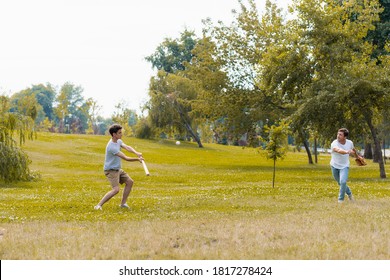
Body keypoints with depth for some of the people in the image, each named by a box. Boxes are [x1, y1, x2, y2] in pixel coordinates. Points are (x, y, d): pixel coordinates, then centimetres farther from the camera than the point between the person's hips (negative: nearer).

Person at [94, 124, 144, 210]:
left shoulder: (119, 141, 3)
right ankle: (98, 205, -20)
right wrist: (138, 159, -16)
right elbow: (126, 158, -25)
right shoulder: (111, 146, -28)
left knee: (130, 182, 13)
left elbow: (127, 147, -12)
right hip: (111, 170, -10)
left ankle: (123, 203, 19)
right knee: (116, 189, -23)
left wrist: (136, 152, -31)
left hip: (118, 169, 10)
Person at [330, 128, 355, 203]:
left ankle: (341, 199, -4)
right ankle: (349, 193, 43)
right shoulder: (334, 143, -26)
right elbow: (339, 150, -49)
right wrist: (347, 152, -68)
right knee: (340, 183, 15)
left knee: (343, 182, -20)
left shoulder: (350, 143, -12)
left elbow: (352, 149, 14)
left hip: (344, 166, 0)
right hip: (335, 166, 0)